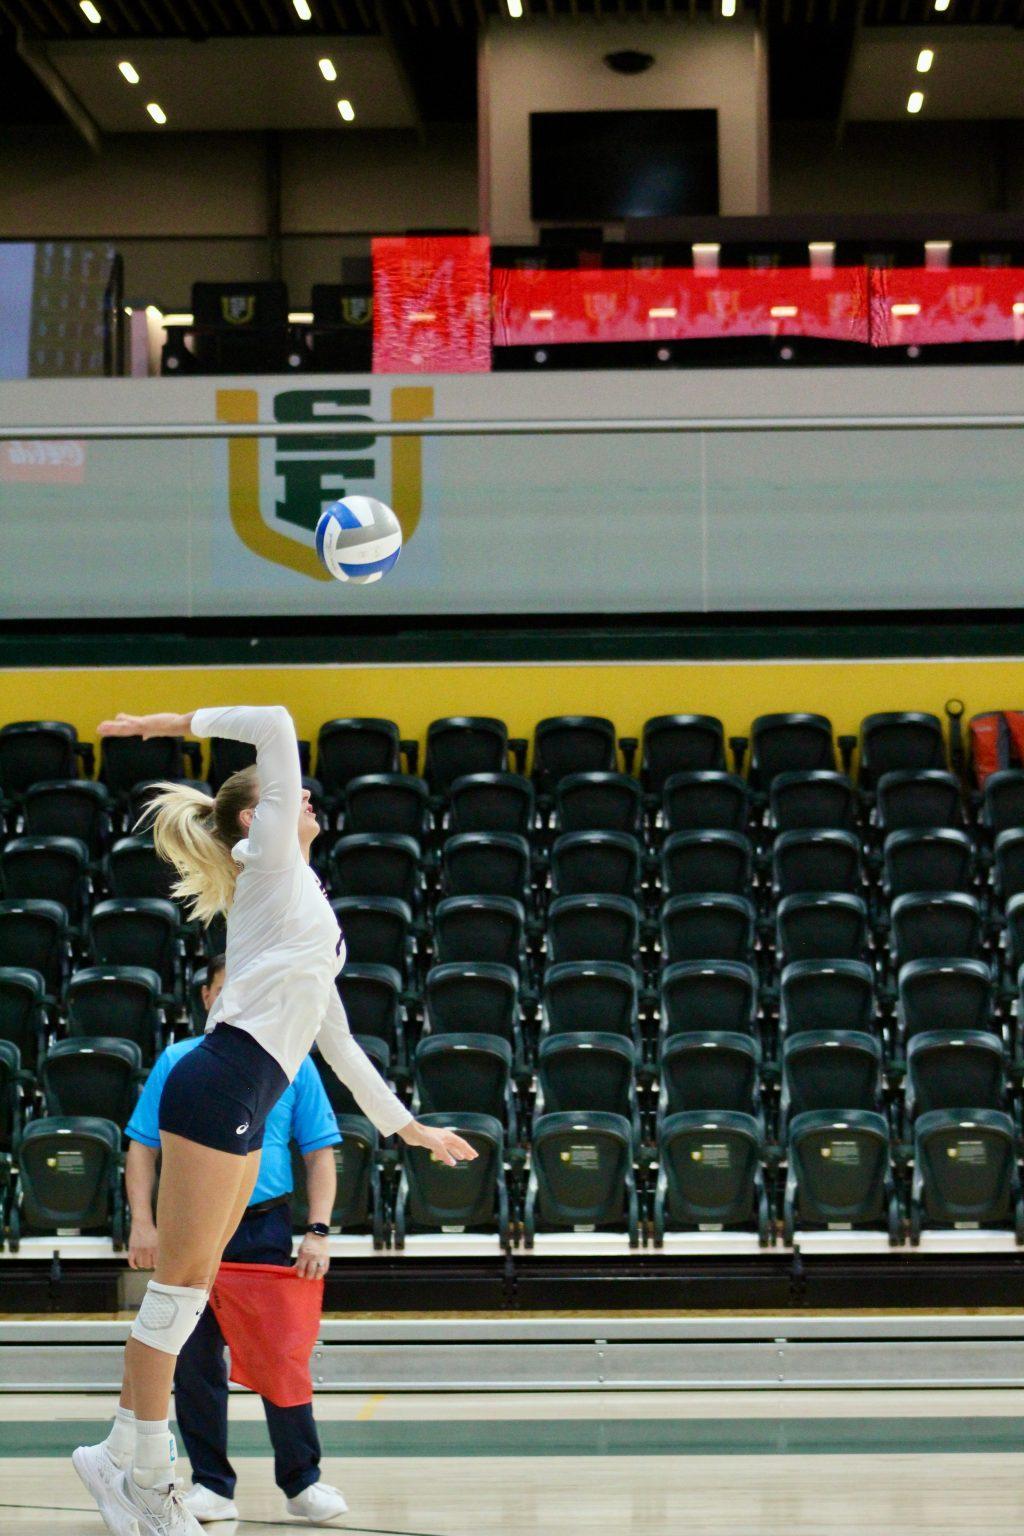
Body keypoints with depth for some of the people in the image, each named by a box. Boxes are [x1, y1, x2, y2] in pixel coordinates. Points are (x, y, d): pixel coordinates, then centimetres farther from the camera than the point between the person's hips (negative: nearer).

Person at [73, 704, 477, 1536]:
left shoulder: (308, 904, 28)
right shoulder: (269, 860, 5)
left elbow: (337, 1041, 31)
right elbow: (276, 725, -3)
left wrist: (406, 1126, 32)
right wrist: (181, 723, 2)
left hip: (246, 1107, 9)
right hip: (221, 1085, -9)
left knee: (188, 1289, 9)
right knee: (180, 1285, -5)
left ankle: (125, 1460, 14)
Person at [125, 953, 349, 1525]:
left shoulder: (292, 1065, 5)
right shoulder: (176, 1063, 7)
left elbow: (319, 1153, 5)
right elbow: (143, 1146, 8)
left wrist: (317, 1231, -6)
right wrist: (143, 1223, -4)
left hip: (265, 1226, -1)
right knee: (195, 1359, 2)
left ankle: (303, 1480, 7)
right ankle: (212, 1485, 10)